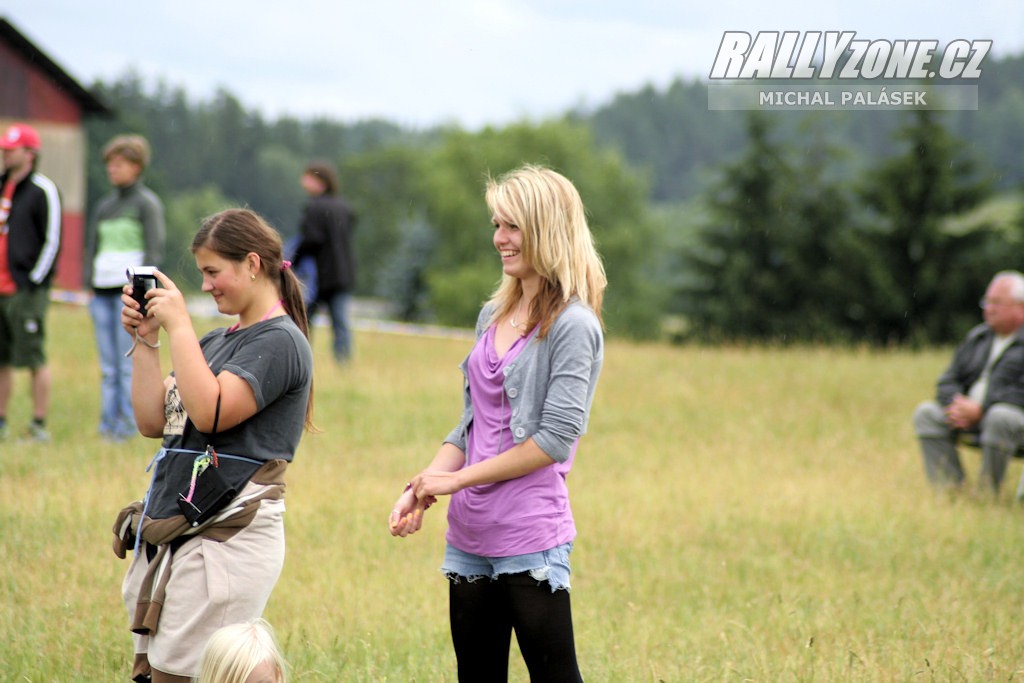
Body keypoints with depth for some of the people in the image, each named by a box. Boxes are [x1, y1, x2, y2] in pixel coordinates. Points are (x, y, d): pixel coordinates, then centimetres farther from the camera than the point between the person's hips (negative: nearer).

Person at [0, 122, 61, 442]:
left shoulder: (43, 190, -6)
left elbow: (52, 241, -9)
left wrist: (35, 280, -12)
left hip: (27, 291, -7)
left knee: (34, 358, -5)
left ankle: (39, 426, -1)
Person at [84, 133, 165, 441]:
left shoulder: (147, 203, 0)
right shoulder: (105, 205, 18)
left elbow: (154, 249, -6)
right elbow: (92, 246, 20)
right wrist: (90, 285, 9)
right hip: (103, 291, 6)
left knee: (129, 364, -8)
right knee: (108, 366, 4)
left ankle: (128, 424, -6)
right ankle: (108, 424, 5)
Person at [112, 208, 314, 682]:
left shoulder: (279, 341, -7)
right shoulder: (216, 341, 20)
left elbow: (211, 411, -20)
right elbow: (153, 421, 16)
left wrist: (179, 326, -15)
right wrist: (145, 340, 8)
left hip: (229, 540, -9)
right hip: (170, 536, 9)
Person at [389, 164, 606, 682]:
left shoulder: (572, 325, -9)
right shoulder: (493, 316, 14)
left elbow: (556, 439, -15)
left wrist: (458, 479, -12)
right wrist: (420, 490, 3)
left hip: (530, 539, -8)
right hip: (470, 537, 8)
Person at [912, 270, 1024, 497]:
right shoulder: (977, 337, 19)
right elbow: (948, 380, 17)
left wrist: (981, 409, -20)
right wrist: (956, 404, -6)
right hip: (969, 415, 7)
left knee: (1000, 417, -39)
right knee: (926, 412, -14)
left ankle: (987, 493, -27)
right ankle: (948, 489, -22)